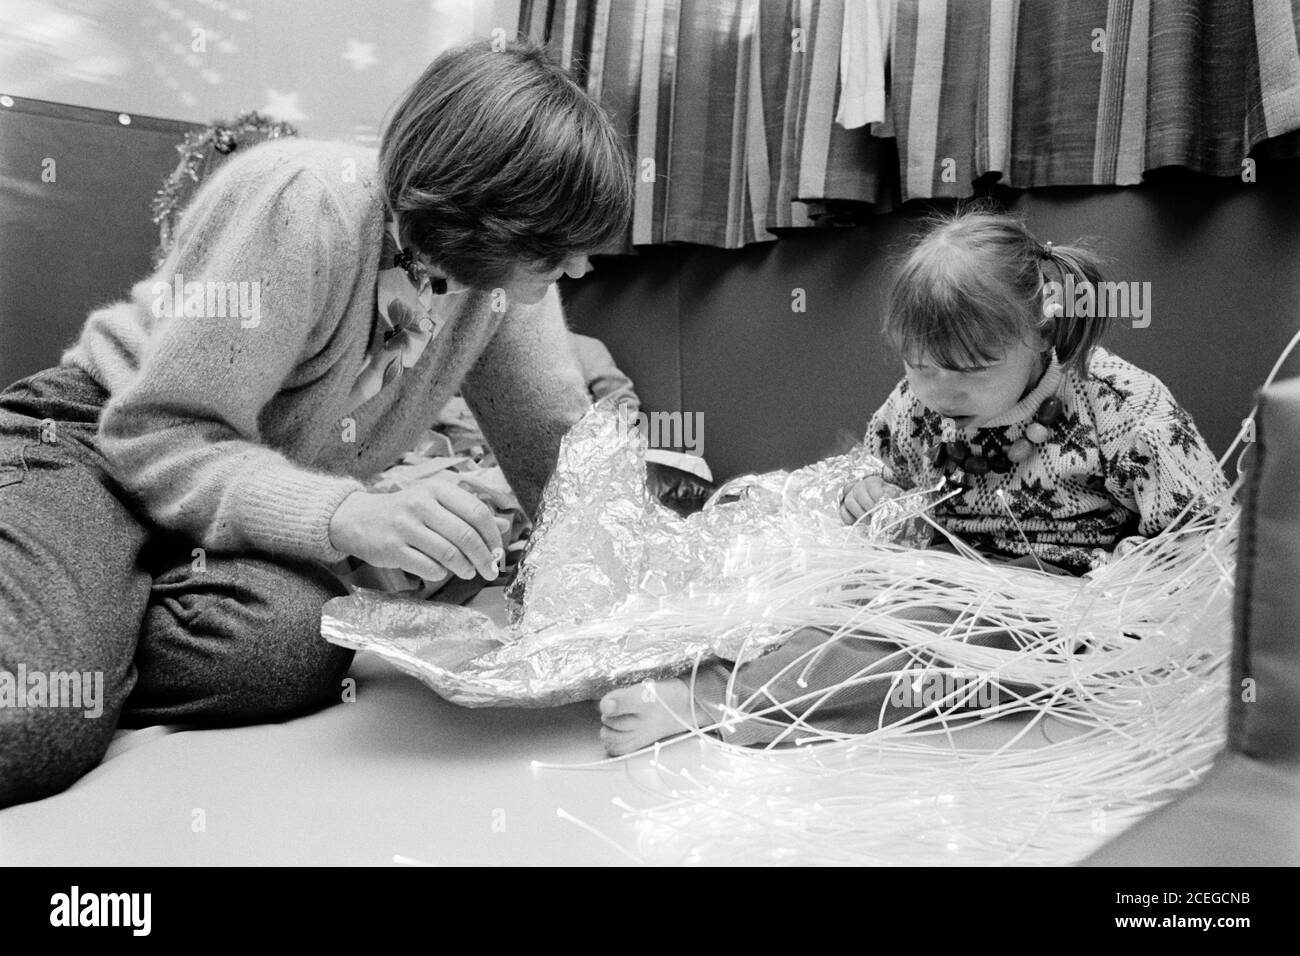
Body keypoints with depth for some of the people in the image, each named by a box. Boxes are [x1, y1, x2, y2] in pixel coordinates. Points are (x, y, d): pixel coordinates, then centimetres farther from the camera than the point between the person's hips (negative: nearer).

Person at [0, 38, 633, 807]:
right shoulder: (301, 205, -27)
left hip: (278, 488, 6)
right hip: (102, 446, -6)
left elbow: (560, 453, -1)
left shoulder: (511, 262, -8)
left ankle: (63, 668, -6)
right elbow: (157, 436, -26)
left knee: (296, 645, -31)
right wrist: (345, 514, -41)